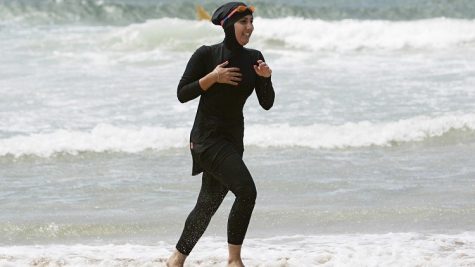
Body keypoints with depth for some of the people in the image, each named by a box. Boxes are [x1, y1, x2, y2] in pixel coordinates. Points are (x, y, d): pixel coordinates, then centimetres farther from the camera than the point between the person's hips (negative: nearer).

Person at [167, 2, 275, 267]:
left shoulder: (254, 58, 6)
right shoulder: (207, 55, -9)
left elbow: (267, 104, 5)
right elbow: (182, 94, -7)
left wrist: (266, 78, -12)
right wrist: (213, 77, -17)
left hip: (233, 138, 6)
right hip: (207, 136, -6)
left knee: (209, 203, 11)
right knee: (246, 190, -20)